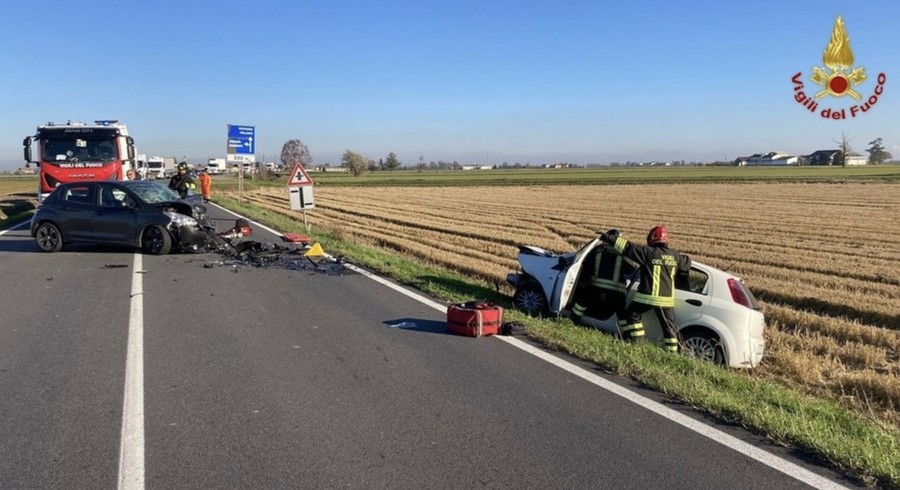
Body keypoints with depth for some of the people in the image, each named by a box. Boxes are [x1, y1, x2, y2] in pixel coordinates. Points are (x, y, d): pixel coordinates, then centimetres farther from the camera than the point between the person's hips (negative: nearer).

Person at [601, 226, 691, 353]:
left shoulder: (648, 252, -8)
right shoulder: (675, 256, 6)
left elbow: (627, 247, -7)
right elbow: (687, 264, 25)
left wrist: (609, 238, -1)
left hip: (647, 296, -4)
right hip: (667, 298, 4)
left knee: (631, 315, 17)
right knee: (668, 326, 12)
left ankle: (637, 342, 13)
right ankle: (672, 352, 12)